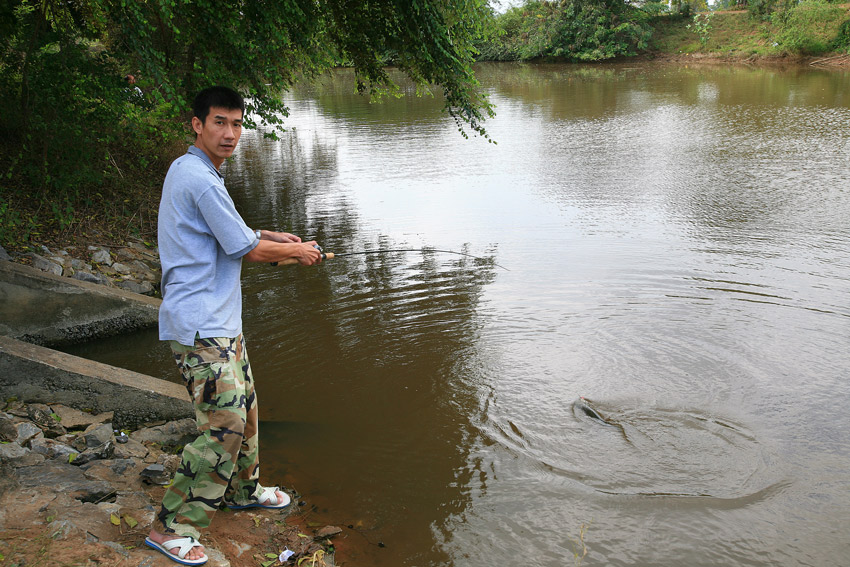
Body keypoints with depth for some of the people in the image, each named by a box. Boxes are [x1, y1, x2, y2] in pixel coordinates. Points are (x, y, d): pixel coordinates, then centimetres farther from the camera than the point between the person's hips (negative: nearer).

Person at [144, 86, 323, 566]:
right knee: (224, 423, -9)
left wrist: (271, 237, 18)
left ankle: (242, 489, 38)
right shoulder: (200, 180, -18)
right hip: (199, 325, -11)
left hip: (220, 320, 11)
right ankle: (172, 527, 2)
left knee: (244, 405, 20)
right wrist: (299, 251, 1)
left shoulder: (188, 171, 15)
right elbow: (247, 250, -15)